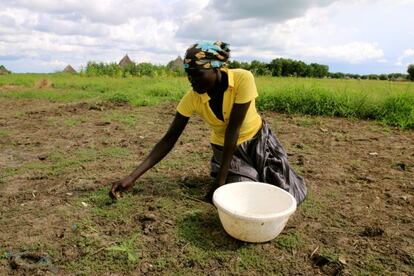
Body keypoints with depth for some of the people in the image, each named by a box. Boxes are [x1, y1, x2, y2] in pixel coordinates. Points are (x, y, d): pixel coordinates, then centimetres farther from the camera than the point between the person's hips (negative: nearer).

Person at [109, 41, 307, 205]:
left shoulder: (243, 79, -31)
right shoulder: (192, 98, -23)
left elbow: (232, 130, -31)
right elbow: (168, 140, -21)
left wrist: (221, 180, -29)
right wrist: (131, 178, -28)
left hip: (258, 139, 0)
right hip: (224, 146, 1)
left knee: (289, 195, -1)